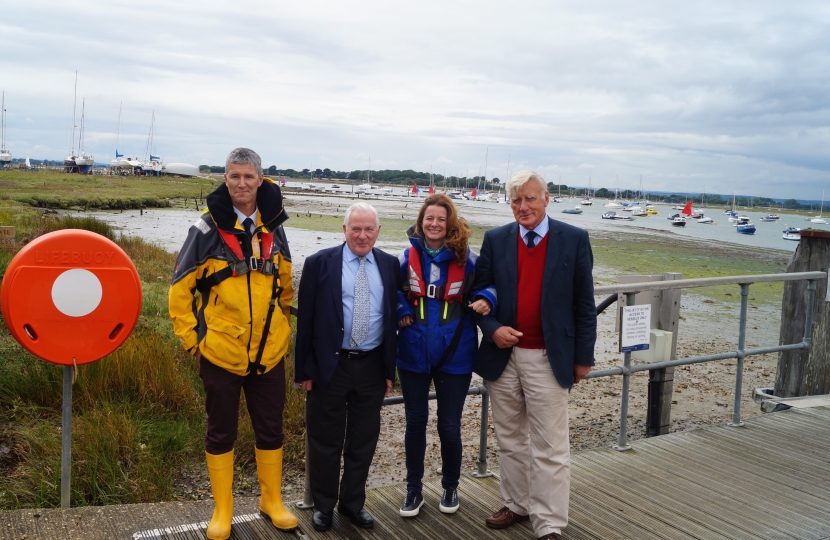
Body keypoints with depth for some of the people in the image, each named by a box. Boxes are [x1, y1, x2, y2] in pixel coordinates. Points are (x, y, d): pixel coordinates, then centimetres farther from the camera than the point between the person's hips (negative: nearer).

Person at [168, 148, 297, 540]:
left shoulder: (273, 227, 3)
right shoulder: (207, 228, -9)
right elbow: (180, 290, -3)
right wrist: (191, 339, -5)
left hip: (269, 353, 3)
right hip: (220, 352, -3)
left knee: (271, 430, 13)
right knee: (221, 433, 10)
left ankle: (272, 500, 32)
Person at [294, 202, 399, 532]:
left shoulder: (390, 265, 4)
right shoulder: (320, 263, -5)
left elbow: (393, 316, 7)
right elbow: (306, 320, -4)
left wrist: (390, 369, 6)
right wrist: (304, 370, -5)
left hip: (372, 367, 3)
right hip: (329, 366, -2)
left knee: (363, 441, 13)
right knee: (325, 441, 9)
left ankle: (353, 503, 31)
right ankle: (323, 505, 28)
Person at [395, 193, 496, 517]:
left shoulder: (467, 260, -6)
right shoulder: (407, 258, -1)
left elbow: (486, 286, 4)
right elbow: (393, 292, 11)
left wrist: (485, 300, -18)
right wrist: (401, 312, -8)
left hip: (454, 356, -1)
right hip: (413, 354, 2)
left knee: (449, 426, 8)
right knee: (415, 422, 12)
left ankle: (450, 487, 31)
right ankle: (414, 489, 28)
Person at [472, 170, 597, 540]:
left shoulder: (574, 240, -3)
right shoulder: (495, 240, 3)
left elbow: (584, 302, 0)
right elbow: (479, 292, 8)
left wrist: (584, 356, -1)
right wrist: (492, 328, -11)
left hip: (549, 359, -3)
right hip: (502, 356, 3)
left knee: (550, 448, 2)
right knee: (510, 440, 16)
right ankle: (517, 505, 32)